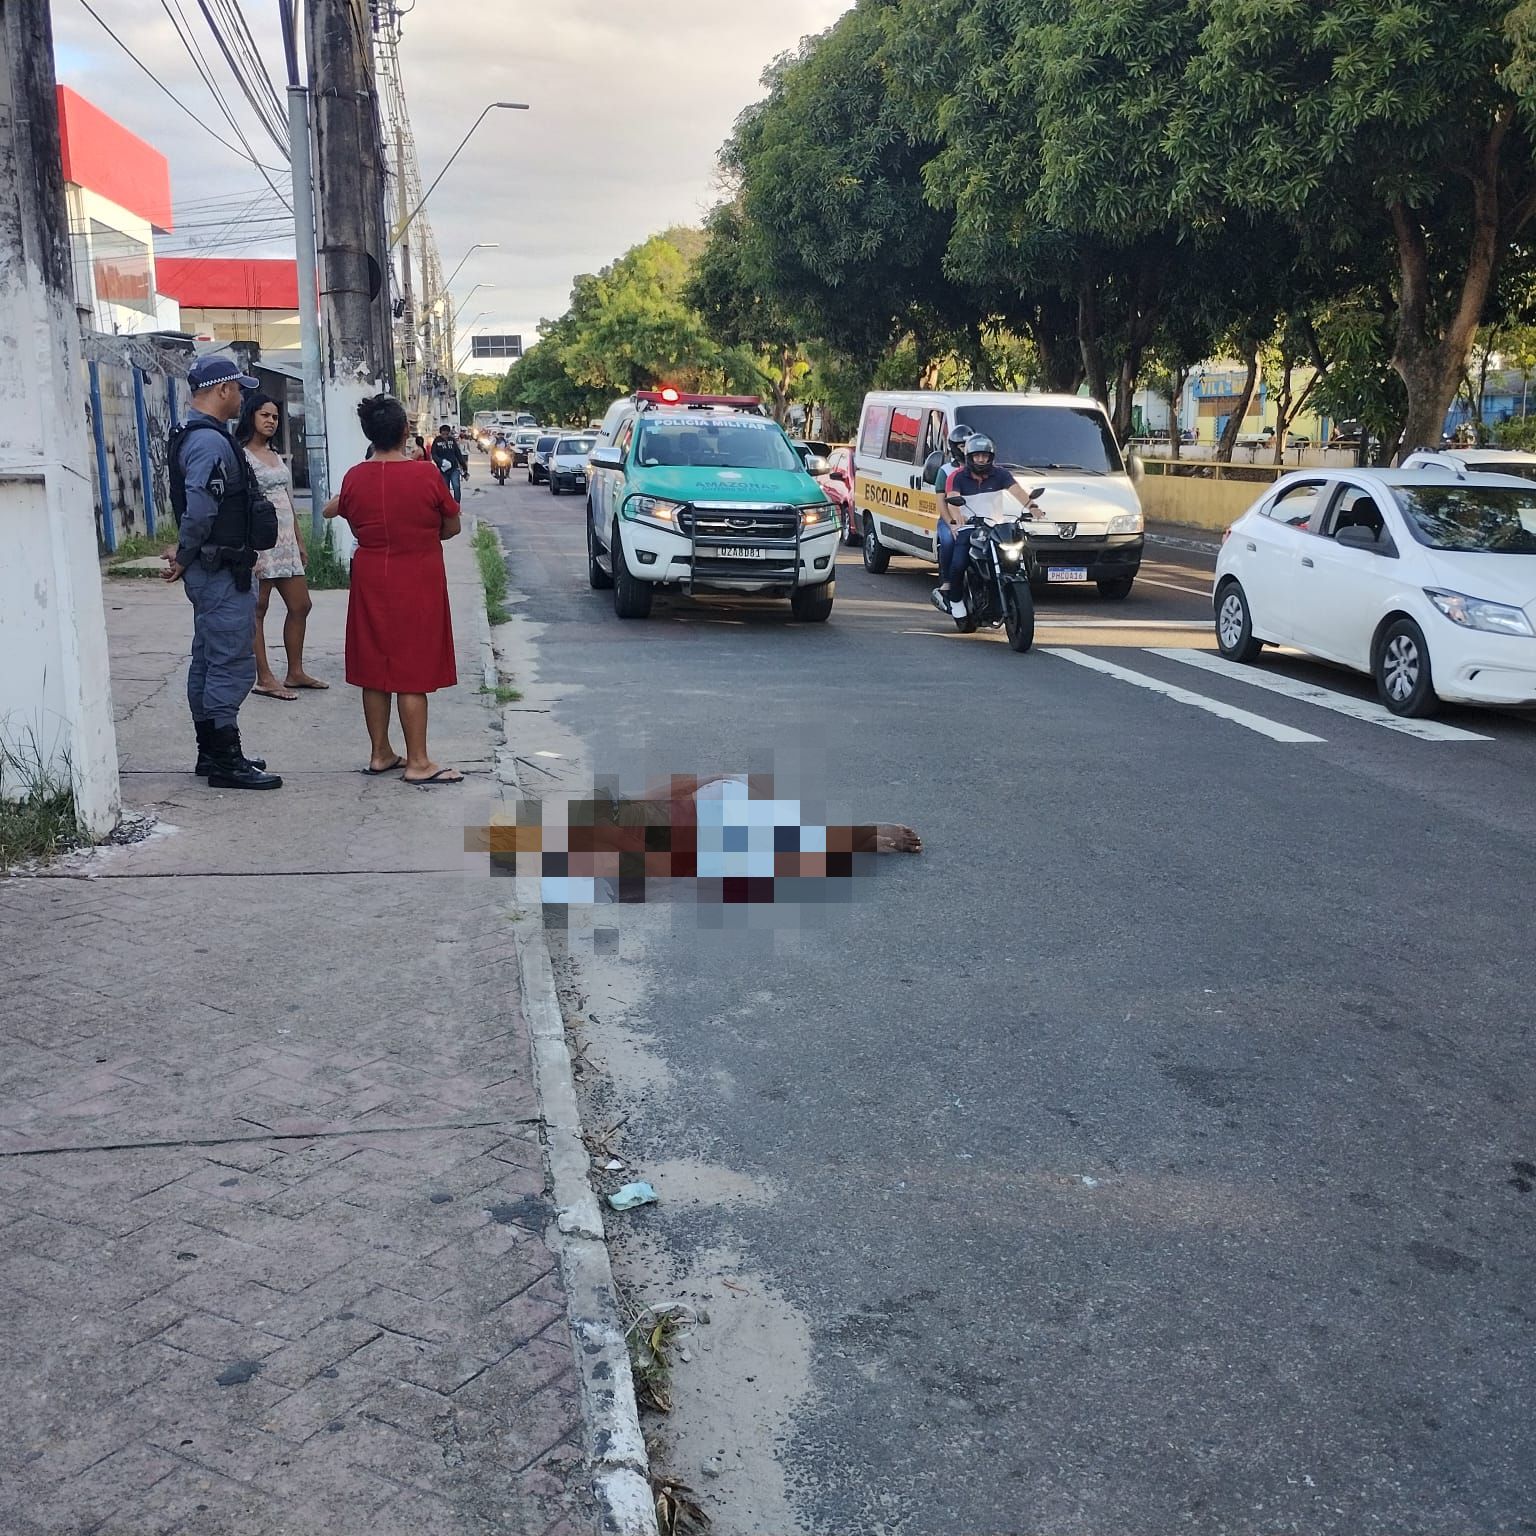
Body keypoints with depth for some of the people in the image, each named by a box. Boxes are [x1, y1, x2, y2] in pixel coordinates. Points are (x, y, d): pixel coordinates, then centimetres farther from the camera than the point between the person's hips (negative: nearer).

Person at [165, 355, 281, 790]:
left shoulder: (194, 435, 16)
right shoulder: (210, 441, -18)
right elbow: (199, 509, -27)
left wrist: (184, 556, 13)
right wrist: (184, 556, -14)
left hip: (213, 570, 11)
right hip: (222, 571, -11)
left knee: (209, 661, 16)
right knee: (233, 663, -6)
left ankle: (211, 752, 26)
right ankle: (225, 762, -2)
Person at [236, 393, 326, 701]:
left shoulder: (275, 456, 18)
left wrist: (299, 542, 19)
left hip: (285, 541, 9)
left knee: (300, 606, 11)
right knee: (257, 610, -2)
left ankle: (295, 673, 21)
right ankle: (264, 679, 2)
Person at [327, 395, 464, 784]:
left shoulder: (354, 478, -3)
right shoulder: (426, 475, -13)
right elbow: (452, 526, -2)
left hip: (371, 581, 4)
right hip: (417, 584, -4)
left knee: (374, 670, 12)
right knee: (413, 673, -1)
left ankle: (380, 754, 20)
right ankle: (417, 763, 3)